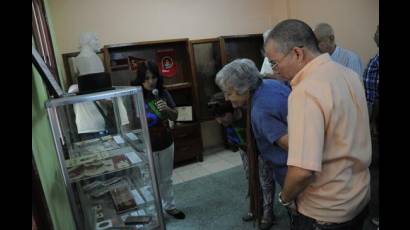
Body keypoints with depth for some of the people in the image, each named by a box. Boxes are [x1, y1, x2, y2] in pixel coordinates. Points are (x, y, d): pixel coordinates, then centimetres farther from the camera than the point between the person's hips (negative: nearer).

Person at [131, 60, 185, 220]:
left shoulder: (164, 93, -4)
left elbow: (175, 117, 0)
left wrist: (167, 109, -17)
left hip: (166, 144, 4)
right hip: (147, 147, -4)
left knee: (167, 179, 20)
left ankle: (170, 206, 40)